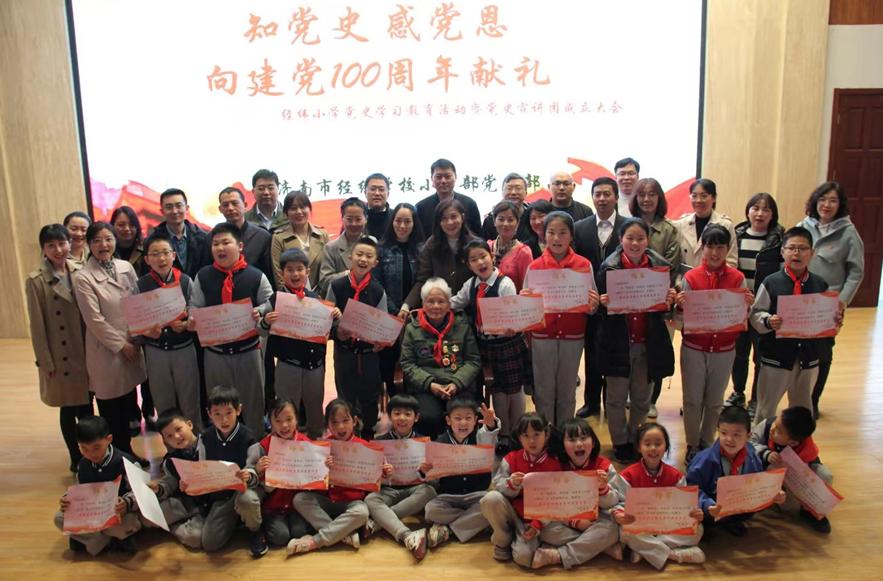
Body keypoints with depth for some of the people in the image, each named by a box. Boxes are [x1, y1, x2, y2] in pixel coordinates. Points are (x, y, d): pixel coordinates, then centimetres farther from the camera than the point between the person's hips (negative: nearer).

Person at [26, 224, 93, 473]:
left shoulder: (79, 272, 0)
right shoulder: (35, 281, -10)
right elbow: (37, 325, -8)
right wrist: (46, 362, -7)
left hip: (85, 352, 3)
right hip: (60, 356, -3)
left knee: (87, 405, 13)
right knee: (68, 408, 10)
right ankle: (77, 460, 26)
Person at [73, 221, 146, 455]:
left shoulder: (126, 267, 2)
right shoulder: (83, 278, -12)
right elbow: (94, 320, -13)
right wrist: (121, 345, -10)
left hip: (132, 345, 5)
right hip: (106, 350, -5)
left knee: (130, 403, 16)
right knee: (113, 412, 6)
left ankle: (130, 454, 33)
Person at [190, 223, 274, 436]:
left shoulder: (255, 276, -8)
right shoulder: (203, 276, -2)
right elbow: (195, 306, 5)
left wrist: (260, 312, -21)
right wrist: (192, 319, -16)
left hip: (248, 350, -1)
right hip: (215, 351, 2)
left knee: (252, 400, 13)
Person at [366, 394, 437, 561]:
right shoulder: (380, 442, 5)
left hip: (414, 489, 0)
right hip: (388, 490, 0)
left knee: (429, 491, -30)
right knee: (370, 500, -30)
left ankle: (379, 520, -29)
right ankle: (407, 536, -50)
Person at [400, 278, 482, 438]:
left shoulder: (462, 325, 13)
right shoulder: (412, 328, 12)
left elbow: (474, 360, 9)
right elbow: (407, 364, 6)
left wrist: (457, 383, -8)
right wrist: (429, 384, -9)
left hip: (460, 386, 1)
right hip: (424, 387, 0)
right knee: (428, 418, -30)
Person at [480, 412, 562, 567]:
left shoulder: (554, 465, -8)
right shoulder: (511, 458, -3)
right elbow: (497, 485, -9)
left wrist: (538, 525, -19)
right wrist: (511, 484, -31)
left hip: (535, 519, -2)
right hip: (511, 512, 2)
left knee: (524, 557, -26)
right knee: (492, 498, -30)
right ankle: (502, 541, -4)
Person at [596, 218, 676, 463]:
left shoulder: (660, 266, 0)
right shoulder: (608, 268, -6)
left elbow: (666, 309, 7)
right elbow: (599, 305, -2)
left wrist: (670, 301, -14)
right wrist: (604, 303, -24)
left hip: (649, 343, 2)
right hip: (618, 343, -2)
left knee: (642, 398, 13)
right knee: (617, 397, 9)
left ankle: (636, 441, 32)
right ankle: (619, 443, 27)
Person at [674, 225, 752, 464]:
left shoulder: (737, 278, -5)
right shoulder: (691, 277, -7)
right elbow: (682, 317, -4)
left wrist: (747, 305, -21)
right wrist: (680, 305, -24)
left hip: (724, 350, 1)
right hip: (693, 348, -1)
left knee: (715, 401, 14)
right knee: (692, 399, 8)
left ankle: (707, 444, 32)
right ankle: (692, 446, 25)